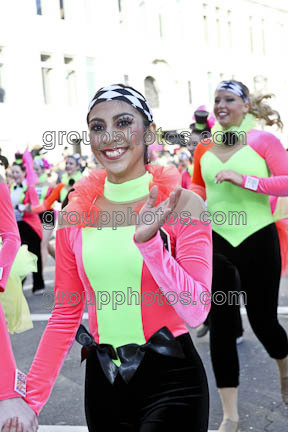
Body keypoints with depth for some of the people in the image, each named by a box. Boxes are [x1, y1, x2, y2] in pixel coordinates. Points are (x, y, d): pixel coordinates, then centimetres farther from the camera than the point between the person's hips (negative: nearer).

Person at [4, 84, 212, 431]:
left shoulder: (181, 205, -10)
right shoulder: (76, 213, 0)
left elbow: (196, 311, -15)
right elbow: (66, 314, 6)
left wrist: (148, 241, -27)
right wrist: (29, 399, 2)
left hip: (170, 380, -3)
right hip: (102, 380, 3)